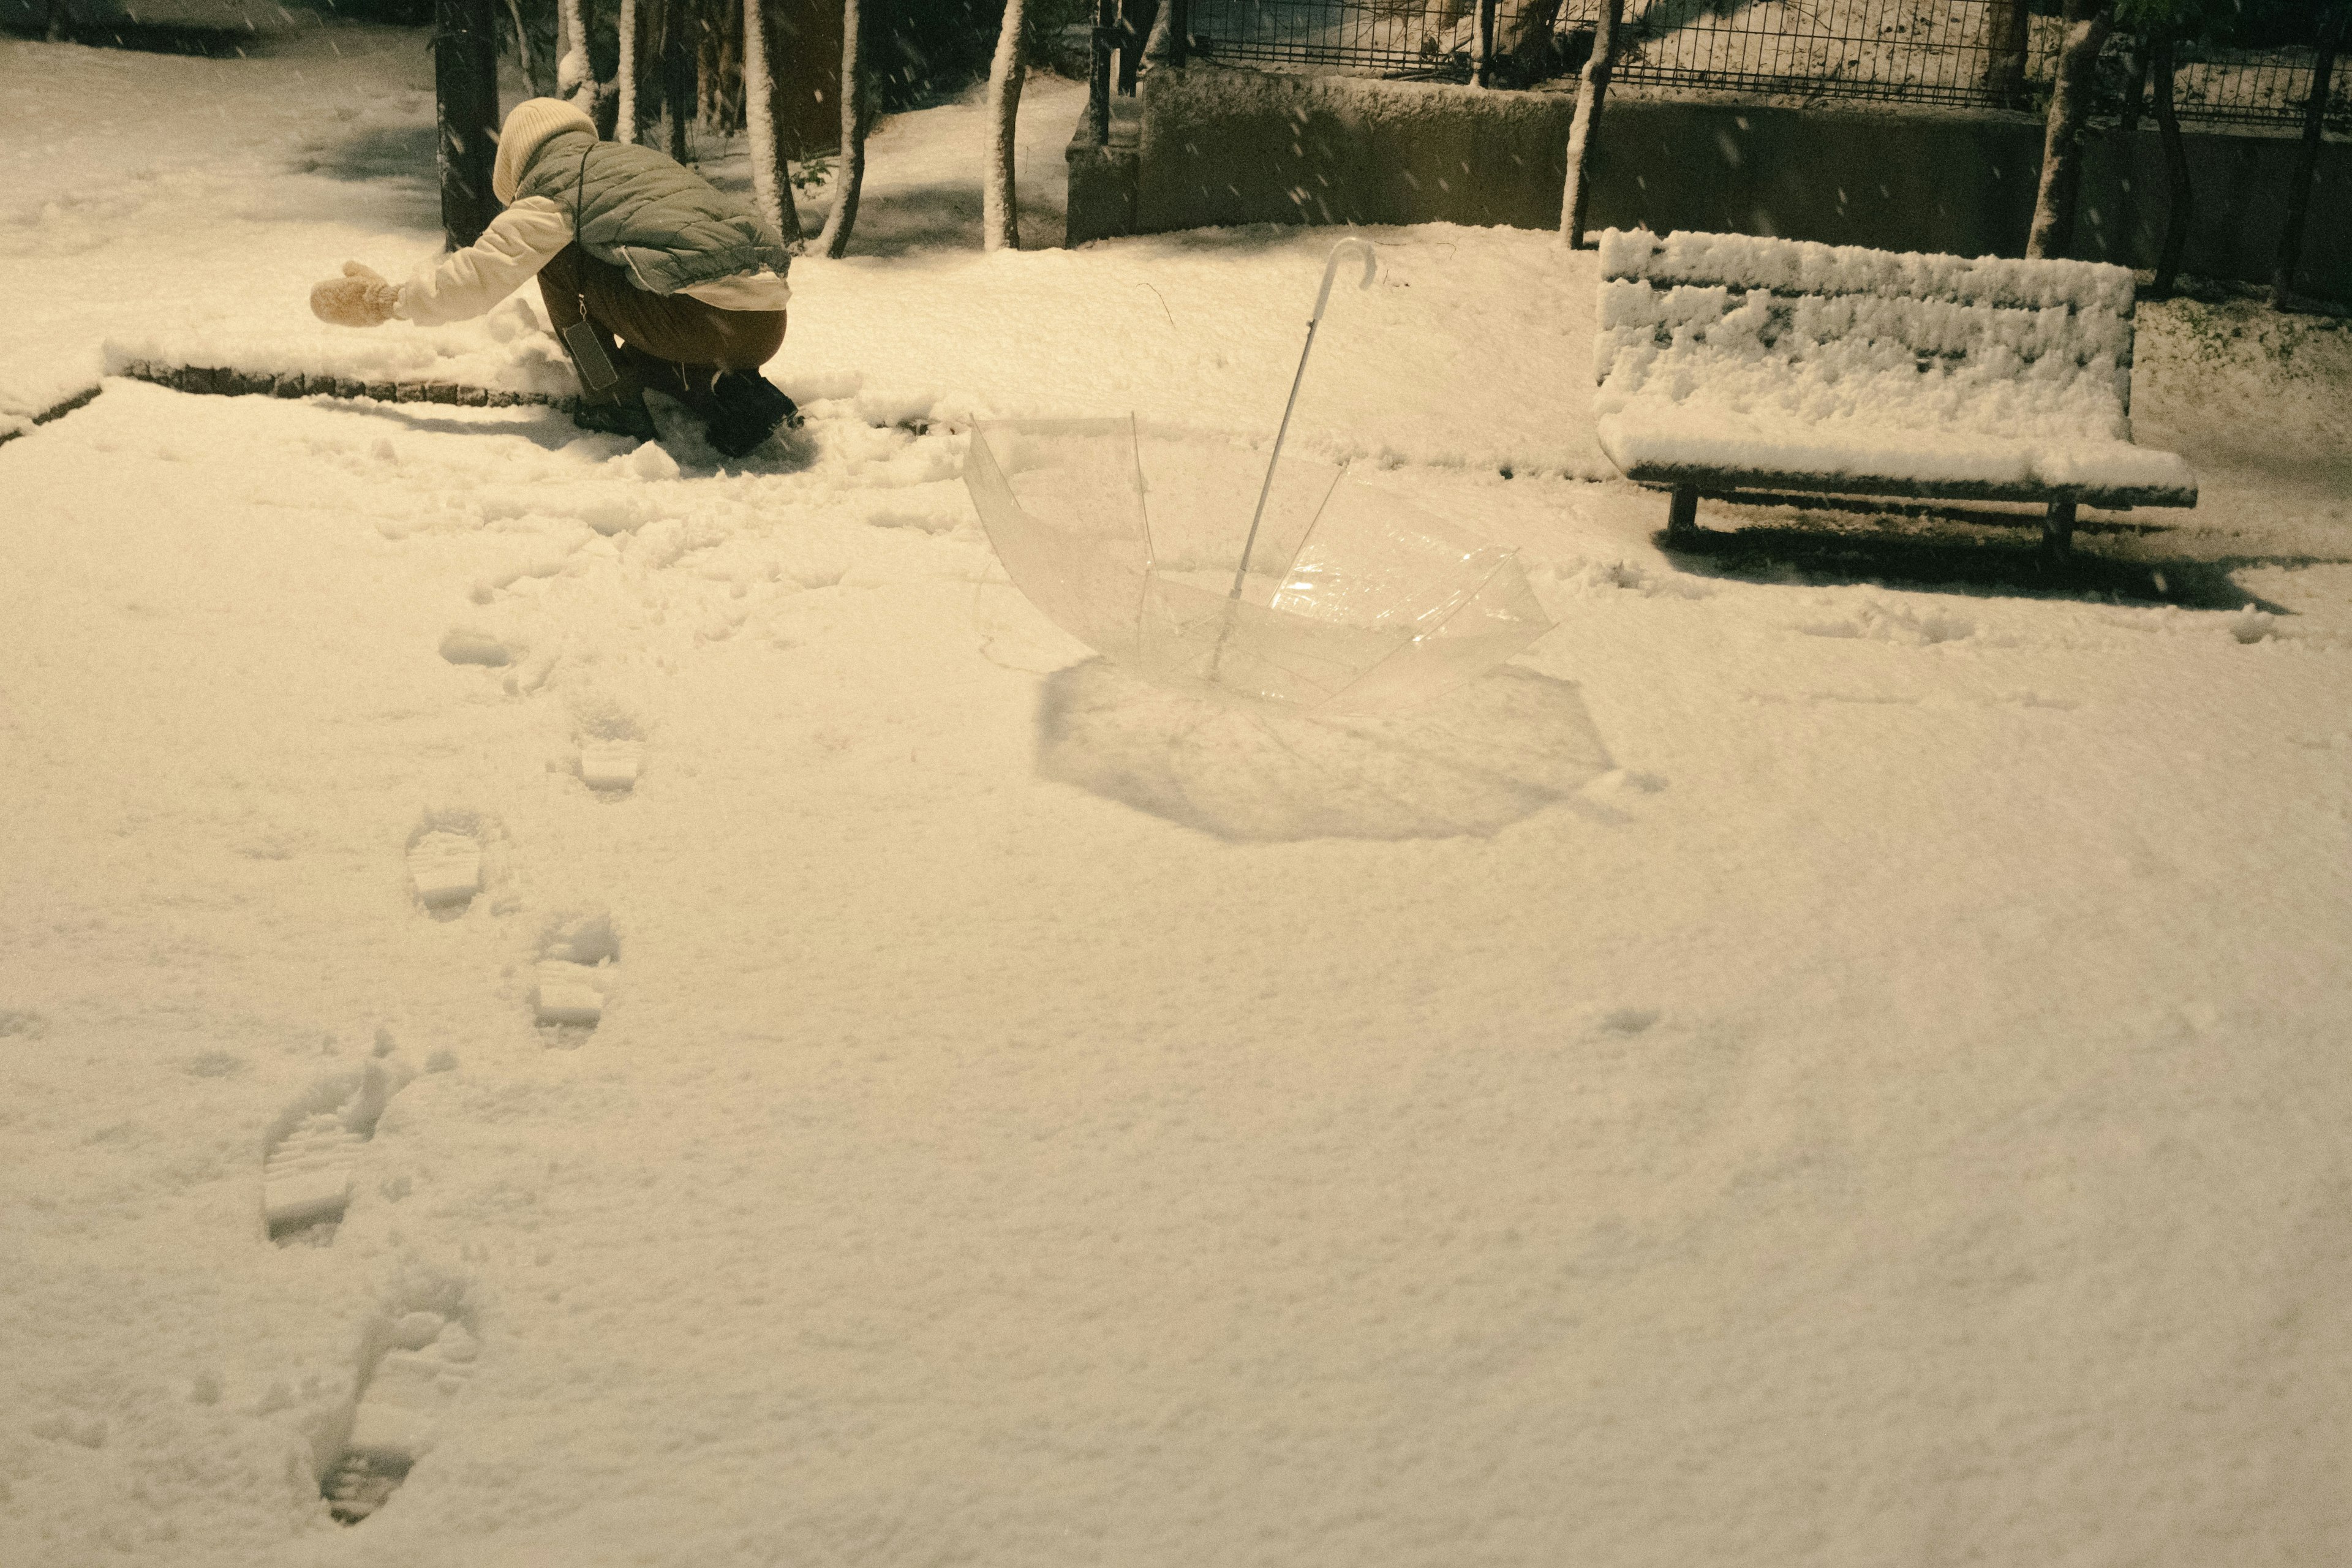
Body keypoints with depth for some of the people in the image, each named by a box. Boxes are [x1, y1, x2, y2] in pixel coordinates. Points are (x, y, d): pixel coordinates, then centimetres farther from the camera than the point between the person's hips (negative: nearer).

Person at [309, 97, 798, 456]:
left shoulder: (557, 189, 6)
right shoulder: (638, 158, 29)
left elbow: (480, 274, 3)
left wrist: (390, 300, 16)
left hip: (705, 317, -7)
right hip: (768, 332, 7)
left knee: (559, 258, 12)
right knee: (638, 351, 33)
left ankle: (612, 406, 7)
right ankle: (741, 399, 6)